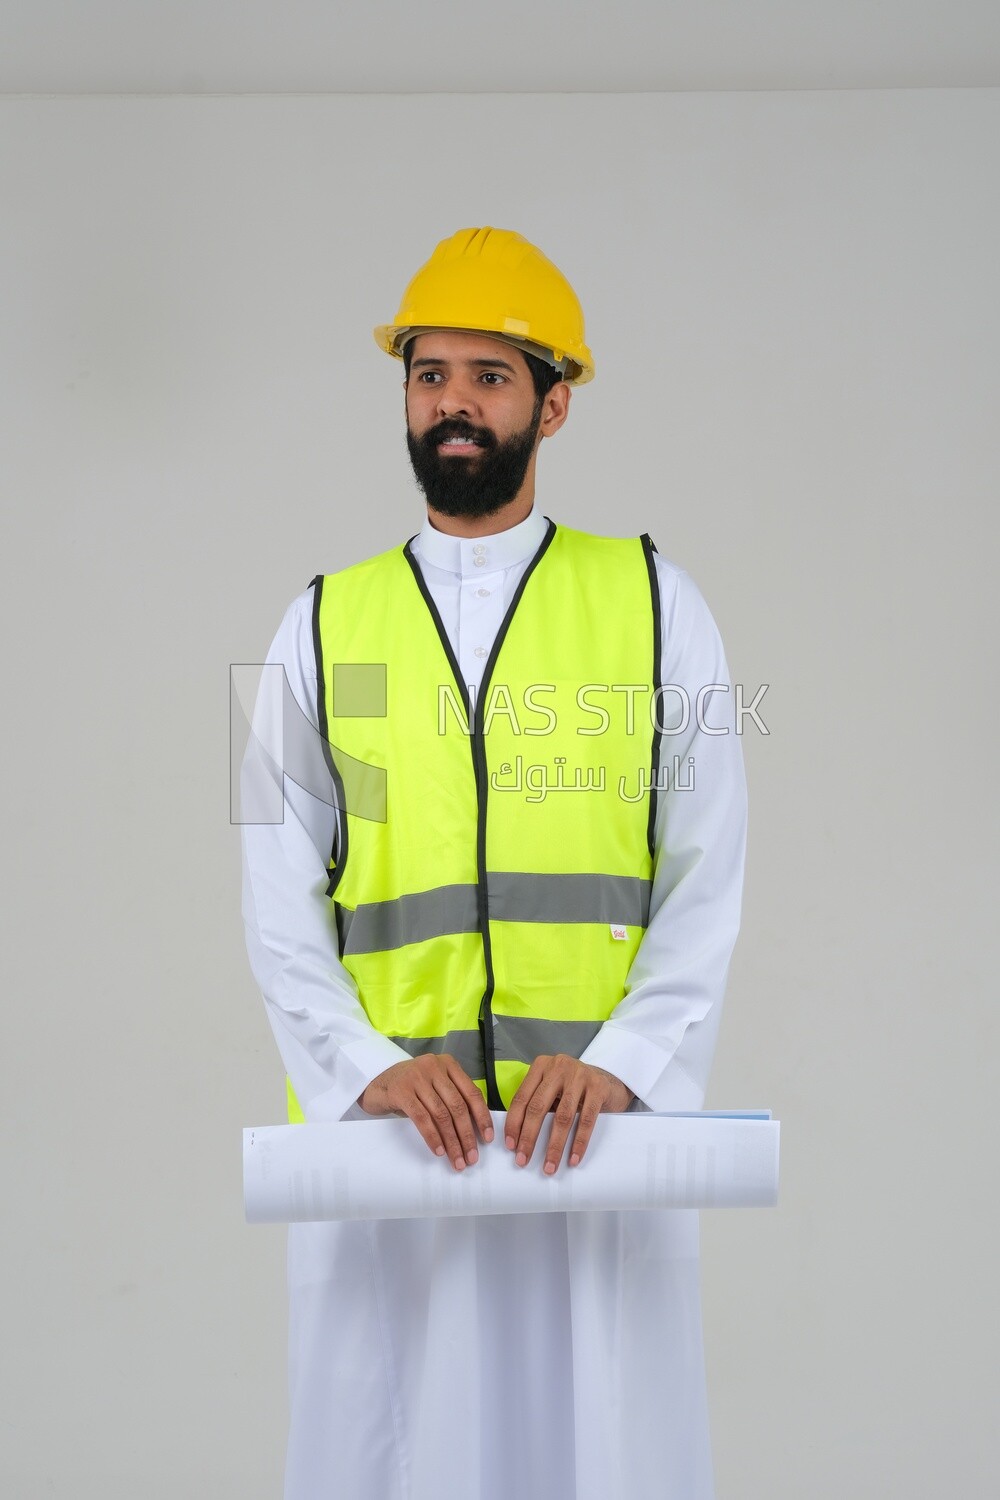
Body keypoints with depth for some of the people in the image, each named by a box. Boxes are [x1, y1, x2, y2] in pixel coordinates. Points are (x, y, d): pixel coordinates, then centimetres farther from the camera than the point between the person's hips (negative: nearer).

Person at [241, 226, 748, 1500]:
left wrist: (616, 1060, -13)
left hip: (600, 1125, -1)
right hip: (381, 1125, 1)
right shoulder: (326, 625, 10)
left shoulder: (654, 603, 7)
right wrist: (369, 1066, -13)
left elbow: (707, 880, 1)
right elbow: (281, 900, 4)